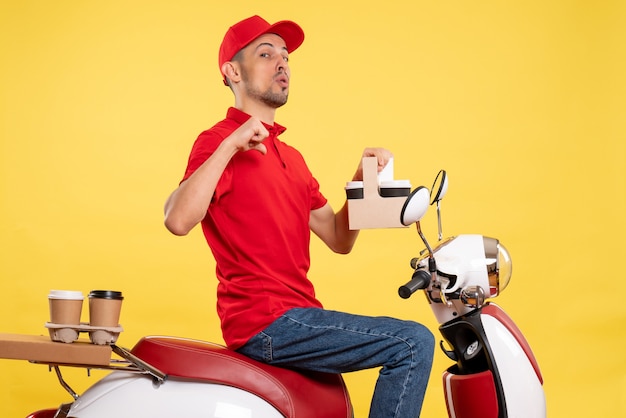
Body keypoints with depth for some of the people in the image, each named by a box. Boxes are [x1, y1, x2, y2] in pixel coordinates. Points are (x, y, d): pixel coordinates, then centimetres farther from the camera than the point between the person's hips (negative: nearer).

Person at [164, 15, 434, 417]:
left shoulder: (290, 156, 22)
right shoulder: (220, 142, -7)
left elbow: (338, 239, 17)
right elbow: (178, 220, -25)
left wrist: (363, 179, 4)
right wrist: (230, 145, -26)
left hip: (294, 316, 9)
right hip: (266, 322, -9)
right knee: (413, 343, -16)